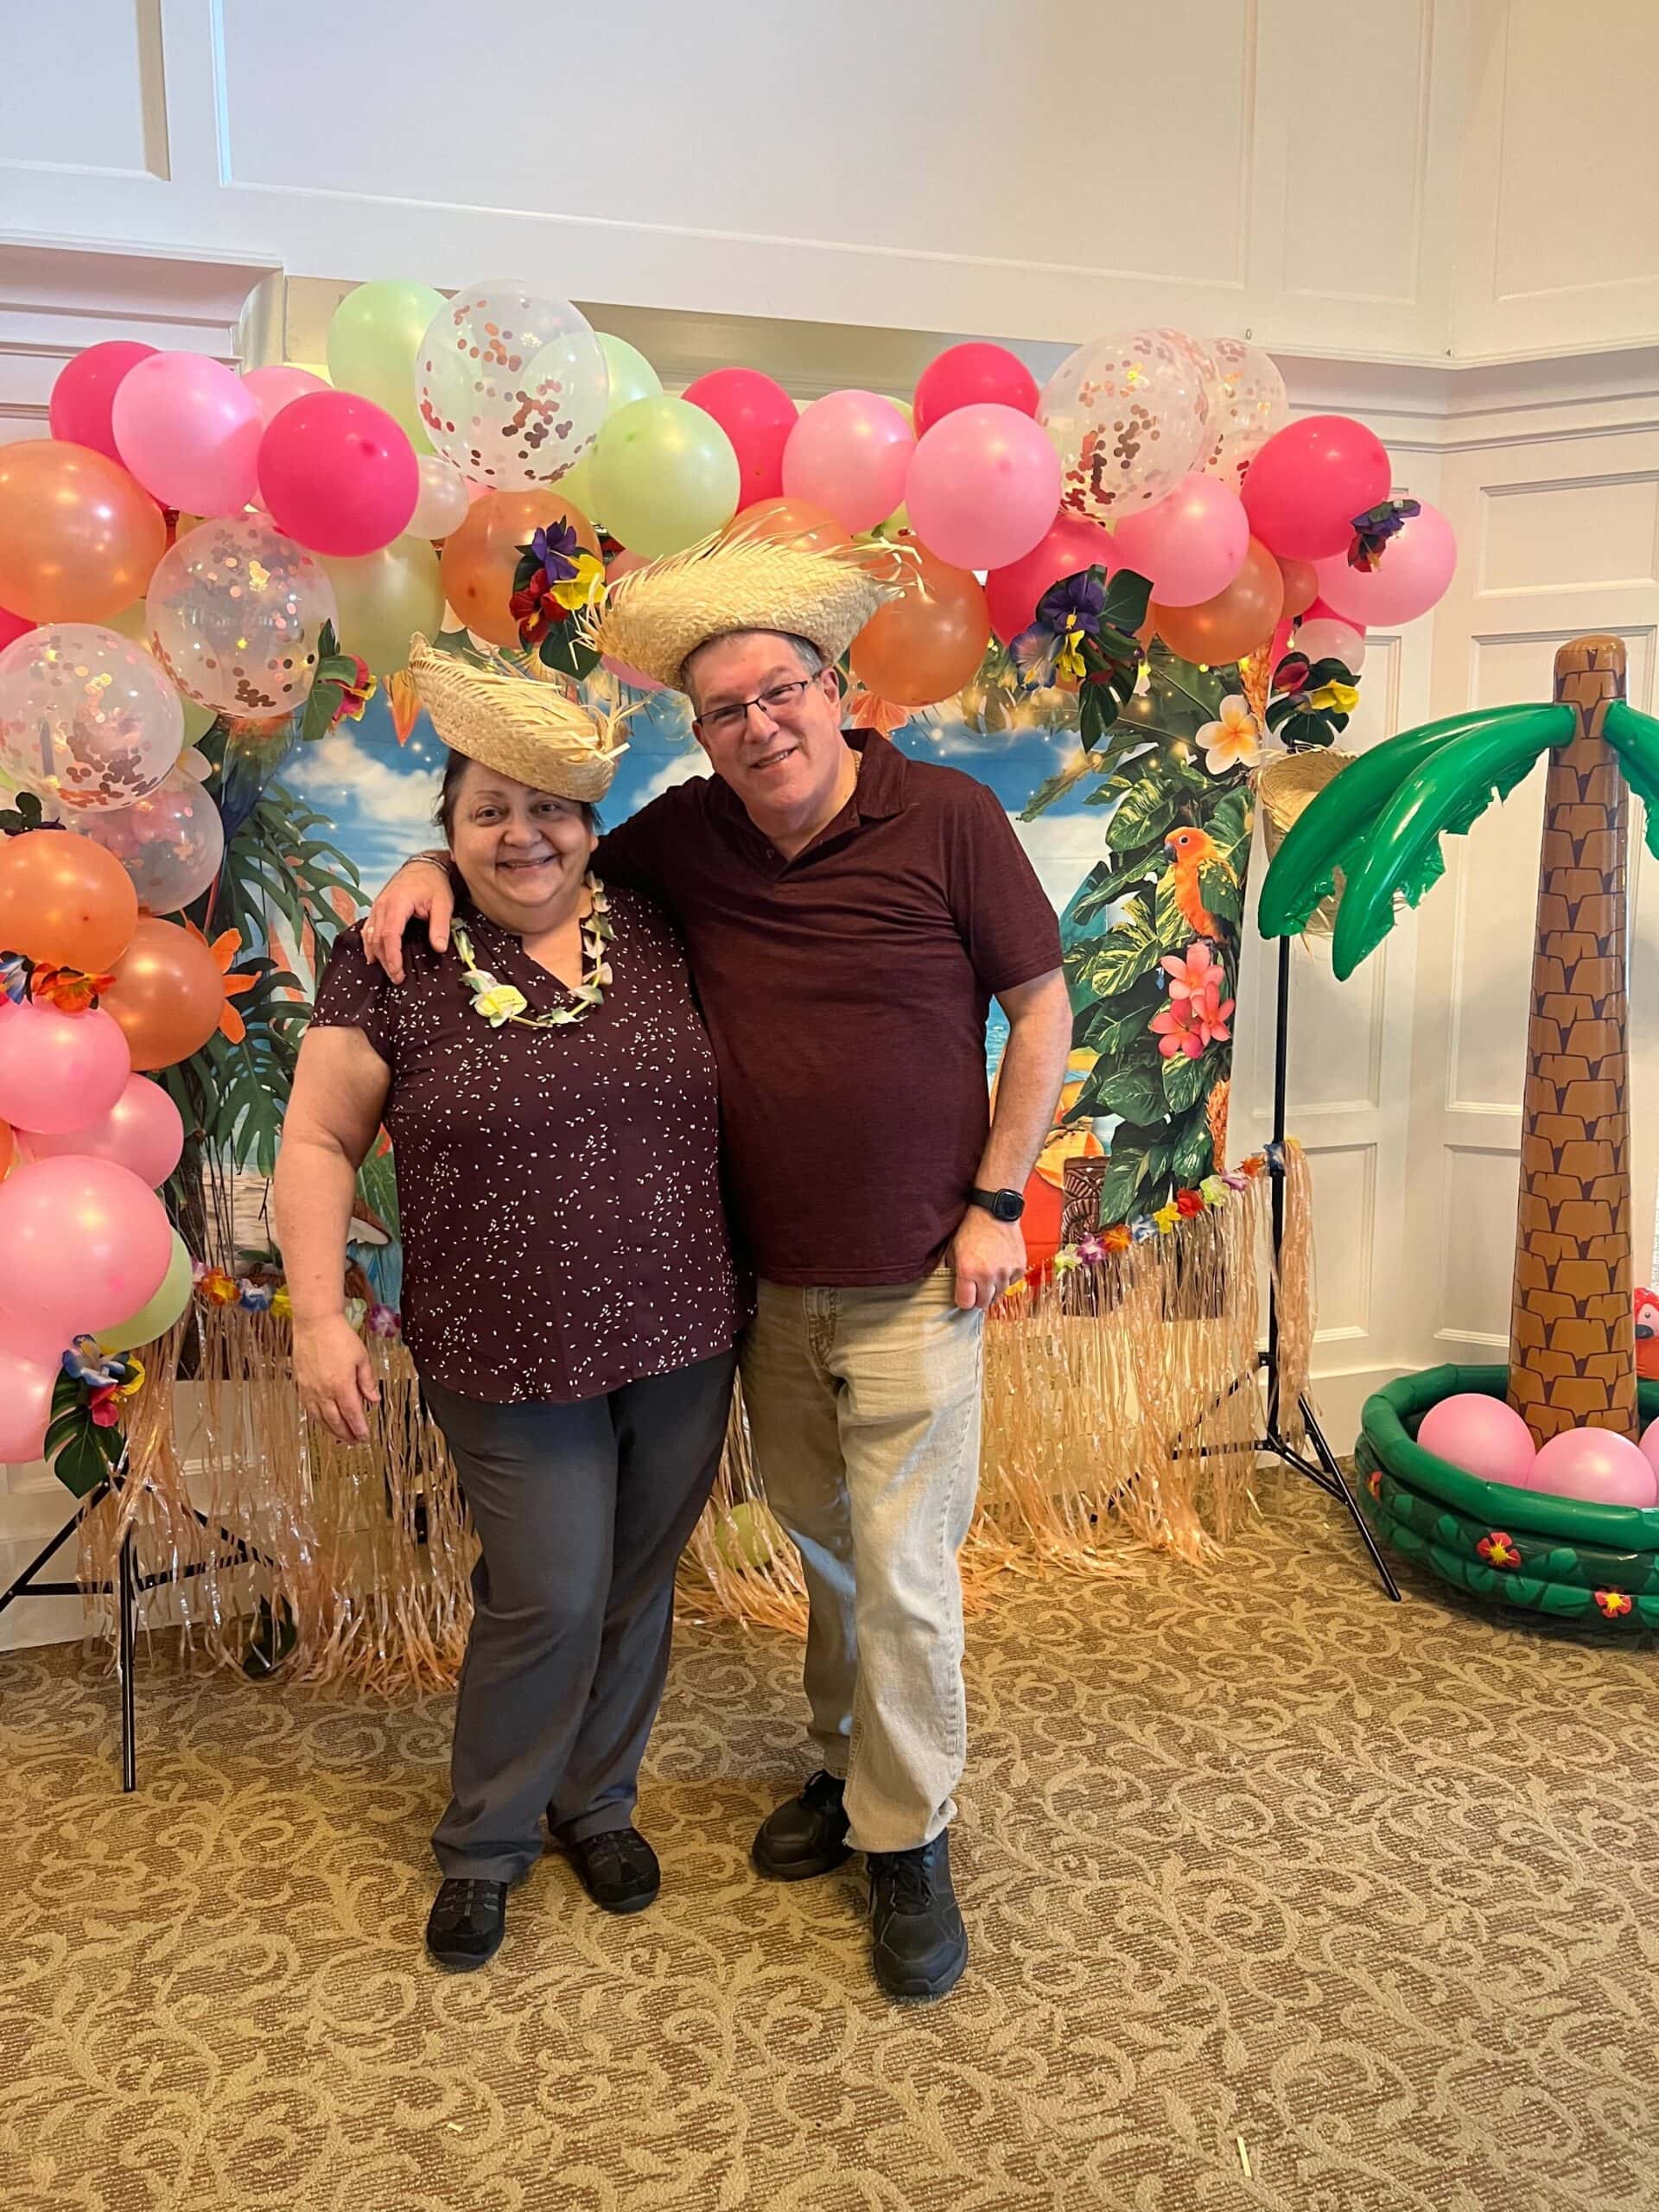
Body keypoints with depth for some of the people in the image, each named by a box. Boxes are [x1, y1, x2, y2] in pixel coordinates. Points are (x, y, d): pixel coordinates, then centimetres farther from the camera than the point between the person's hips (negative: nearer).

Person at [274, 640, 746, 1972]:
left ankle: (597, 1801, 41)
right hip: (511, 1359, -3)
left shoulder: (657, 932, 1)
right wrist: (319, 1315, -8)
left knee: (637, 1585, 16)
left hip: (682, 1339, 4)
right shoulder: (396, 965, -6)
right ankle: (486, 1844, 30)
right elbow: (318, 1139, -2)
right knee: (548, 1599, 3)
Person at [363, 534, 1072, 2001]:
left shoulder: (946, 818, -12)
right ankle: (850, 1766, 42)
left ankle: (910, 1840, 25)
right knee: (822, 1548, 20)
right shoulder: (687, 838, -1)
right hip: (767, 1282, 4)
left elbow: (1042, 1005, -6)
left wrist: (996, 1201, -9)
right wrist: (436, 865, -5)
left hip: (913, 1281, -4)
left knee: (903, 1573, 3)